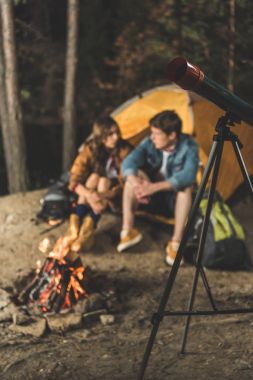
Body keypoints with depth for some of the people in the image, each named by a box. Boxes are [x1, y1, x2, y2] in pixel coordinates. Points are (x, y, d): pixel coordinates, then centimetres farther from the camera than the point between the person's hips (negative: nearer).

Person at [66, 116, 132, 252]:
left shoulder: (124, 150, -19)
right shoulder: (90, 149, -15)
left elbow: (125, 181, -24)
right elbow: (74, 179, -21)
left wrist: (104, 195, -43)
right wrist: (89, 195, -42)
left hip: (112, 195, -2)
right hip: (94, 190, 2)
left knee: (104, 182, -33)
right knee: (94, 177, -31)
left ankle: (88, 230, -45)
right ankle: (76, 224, -41)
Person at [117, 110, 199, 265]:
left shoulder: (188, 146, -21)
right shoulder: (149, 143, -12)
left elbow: (189, 175, -38)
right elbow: (128, 162, -26)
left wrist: (155, 187, -47)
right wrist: (136, 183, -48)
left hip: (175, 202, -3)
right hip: (152, 200, 3)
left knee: (186, 186, -35)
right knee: (135, 174, -23)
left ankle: (176, 243, -32)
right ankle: (127, 232, -24)